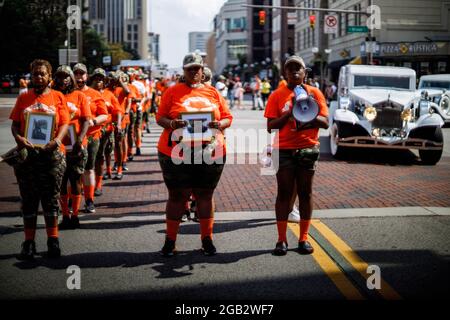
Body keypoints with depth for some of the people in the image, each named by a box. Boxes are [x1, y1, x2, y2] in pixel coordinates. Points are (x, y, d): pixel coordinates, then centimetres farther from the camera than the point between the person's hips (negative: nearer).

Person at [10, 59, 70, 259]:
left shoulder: (58, 97, 5)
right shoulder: (23, 98, 9)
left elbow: (64, 123, 0)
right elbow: (15, 124, 6)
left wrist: (57, 140, -20)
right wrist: (19, 139, -15)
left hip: (52, 153, -1)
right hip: (27, 153, 1)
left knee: (51, 198, 6)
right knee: (29, 199, 5)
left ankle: (52, 240, 16)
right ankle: (29, 242, 13)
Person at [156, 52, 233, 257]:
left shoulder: (213, 93, 11)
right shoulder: (173, 92, 6)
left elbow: (228, 117, 12)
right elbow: (160, 117, 4)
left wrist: (220, 124, -10)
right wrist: (171, 123, -17)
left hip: (210, 152, 2)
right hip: (177, 153, -1)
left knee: (205, 195, 9)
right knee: (177, 195, 4)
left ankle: (207, 239, 18)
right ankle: (170, 240, 12)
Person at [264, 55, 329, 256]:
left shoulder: (314, 93, 5)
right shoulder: (277, 95, 2)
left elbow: (325, 122, 0)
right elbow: (270, 126, -4)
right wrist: (290, 113, -16)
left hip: (308, 149, 1)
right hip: (284, 150, -1)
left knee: (305, 193, 6)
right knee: (284, 193, 1)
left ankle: (304, 238, 14)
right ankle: (281, 239, 5)